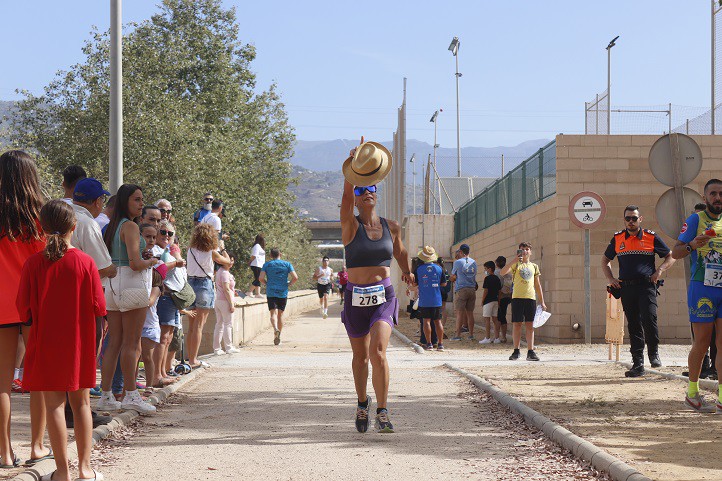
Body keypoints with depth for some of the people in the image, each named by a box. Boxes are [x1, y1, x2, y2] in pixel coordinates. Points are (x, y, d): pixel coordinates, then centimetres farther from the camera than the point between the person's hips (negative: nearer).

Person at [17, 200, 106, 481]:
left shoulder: (33, 264, -9)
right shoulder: (85, 262, -9)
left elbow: (24, 309, -6)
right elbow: (98, 307, -8)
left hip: (46, 342, -1)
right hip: (79, 342, 1)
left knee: (54, 404, 4)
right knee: (81, 402, 11)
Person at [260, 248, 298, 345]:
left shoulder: (266, 265, 4)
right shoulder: (287, 264, 4)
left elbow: (261, 278, -5)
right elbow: (295, 277, -6)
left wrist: (267, 283, 13)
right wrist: (289, 284, 10)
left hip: (271, 292, -1)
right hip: (283, 292, 1)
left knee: (273, 313, -6)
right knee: (280, 314, 10)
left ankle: (275, 329, -35)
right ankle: (278, 337, 13)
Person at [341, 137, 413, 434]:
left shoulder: (391, 228, 3)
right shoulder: (351, 226, -6)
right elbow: (346, 196, -26)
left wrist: (406, 271, 30)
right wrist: (353, 171, -39)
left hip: (384, 298, 0)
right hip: (355, 298, 0)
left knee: (378, 353, -18)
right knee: (360, 357, 13)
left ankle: (382, 413, -12)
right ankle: (362, 403, 38)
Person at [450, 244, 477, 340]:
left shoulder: (458, 262, -5)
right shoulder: (474, 262, 11)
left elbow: (453, 277, 4)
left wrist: (454, 278, 25)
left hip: (461, 290, -5)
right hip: (472, 289, 5)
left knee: (460, 313, -4)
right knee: (470, 313, 8)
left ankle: (458, 335, -5)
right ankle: (471, 334, 8)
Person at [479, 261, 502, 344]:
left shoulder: (487, 278, -11)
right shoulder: (497, 279, 11)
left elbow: (485, 291, -13)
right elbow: (499, 291, 13)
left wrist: (482, 301, -6)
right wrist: (498, 302, 18)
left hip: (488, 301, -7)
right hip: (495, 300, 7)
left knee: (487, 319, -5)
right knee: (495, 319, 8)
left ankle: (488, 338, -7)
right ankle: (496, 338, 7)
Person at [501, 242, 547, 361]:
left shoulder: (534, 266, 15)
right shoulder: (516, 265, 6)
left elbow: (538, 285, 18)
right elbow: (503, 272, -12)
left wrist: (542, 301, 14)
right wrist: (515, 261, -19)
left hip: (531, 298, 2)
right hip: (517, 298, -2)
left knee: (530, 325, 1)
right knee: (516, 324, -1)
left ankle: (530, 352, 2)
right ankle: (516, 351, 5)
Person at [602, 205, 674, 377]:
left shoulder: (651, 237, 5)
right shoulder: (617, 239, 13)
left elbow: (670, 256, 12)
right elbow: (605, 260, 26)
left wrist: (659, 271, -3)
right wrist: (610, 279, 12)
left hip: (646, 286, -3)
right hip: (626, 288, 3)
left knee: (649, 319, -20)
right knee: (634, 326, 4)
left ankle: (654, 353, 1)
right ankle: (637, 364, 7)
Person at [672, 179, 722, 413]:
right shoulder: (696, 220, -1)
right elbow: (675, 253, -4)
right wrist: (692, 245, -22)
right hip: (702, 288, -5)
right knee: (702, 343, 0)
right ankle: (692, 392, 15)